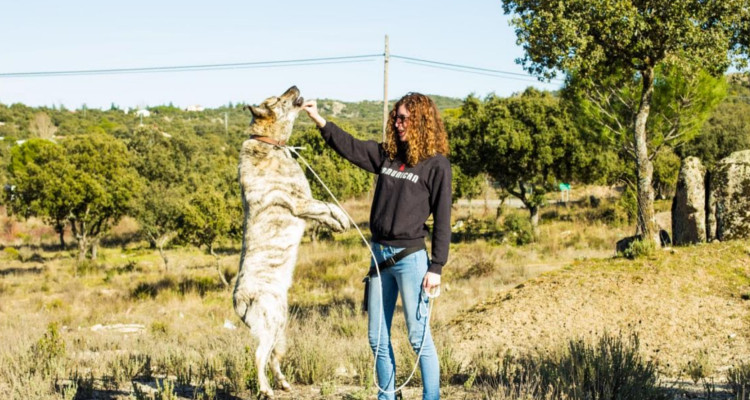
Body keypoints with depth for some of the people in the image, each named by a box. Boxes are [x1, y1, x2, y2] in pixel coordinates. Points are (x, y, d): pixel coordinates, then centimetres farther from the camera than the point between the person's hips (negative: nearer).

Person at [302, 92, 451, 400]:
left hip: (410, 257, -7)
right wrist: (318, 119, 9)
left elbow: (442, 219, -9)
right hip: (379, 254, 7)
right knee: (377, 337, 11)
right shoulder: (386, 155, 9)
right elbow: (350, 147, 16)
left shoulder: (436, 164, -7)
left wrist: (436, 268, -12)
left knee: (419, 337, -5)